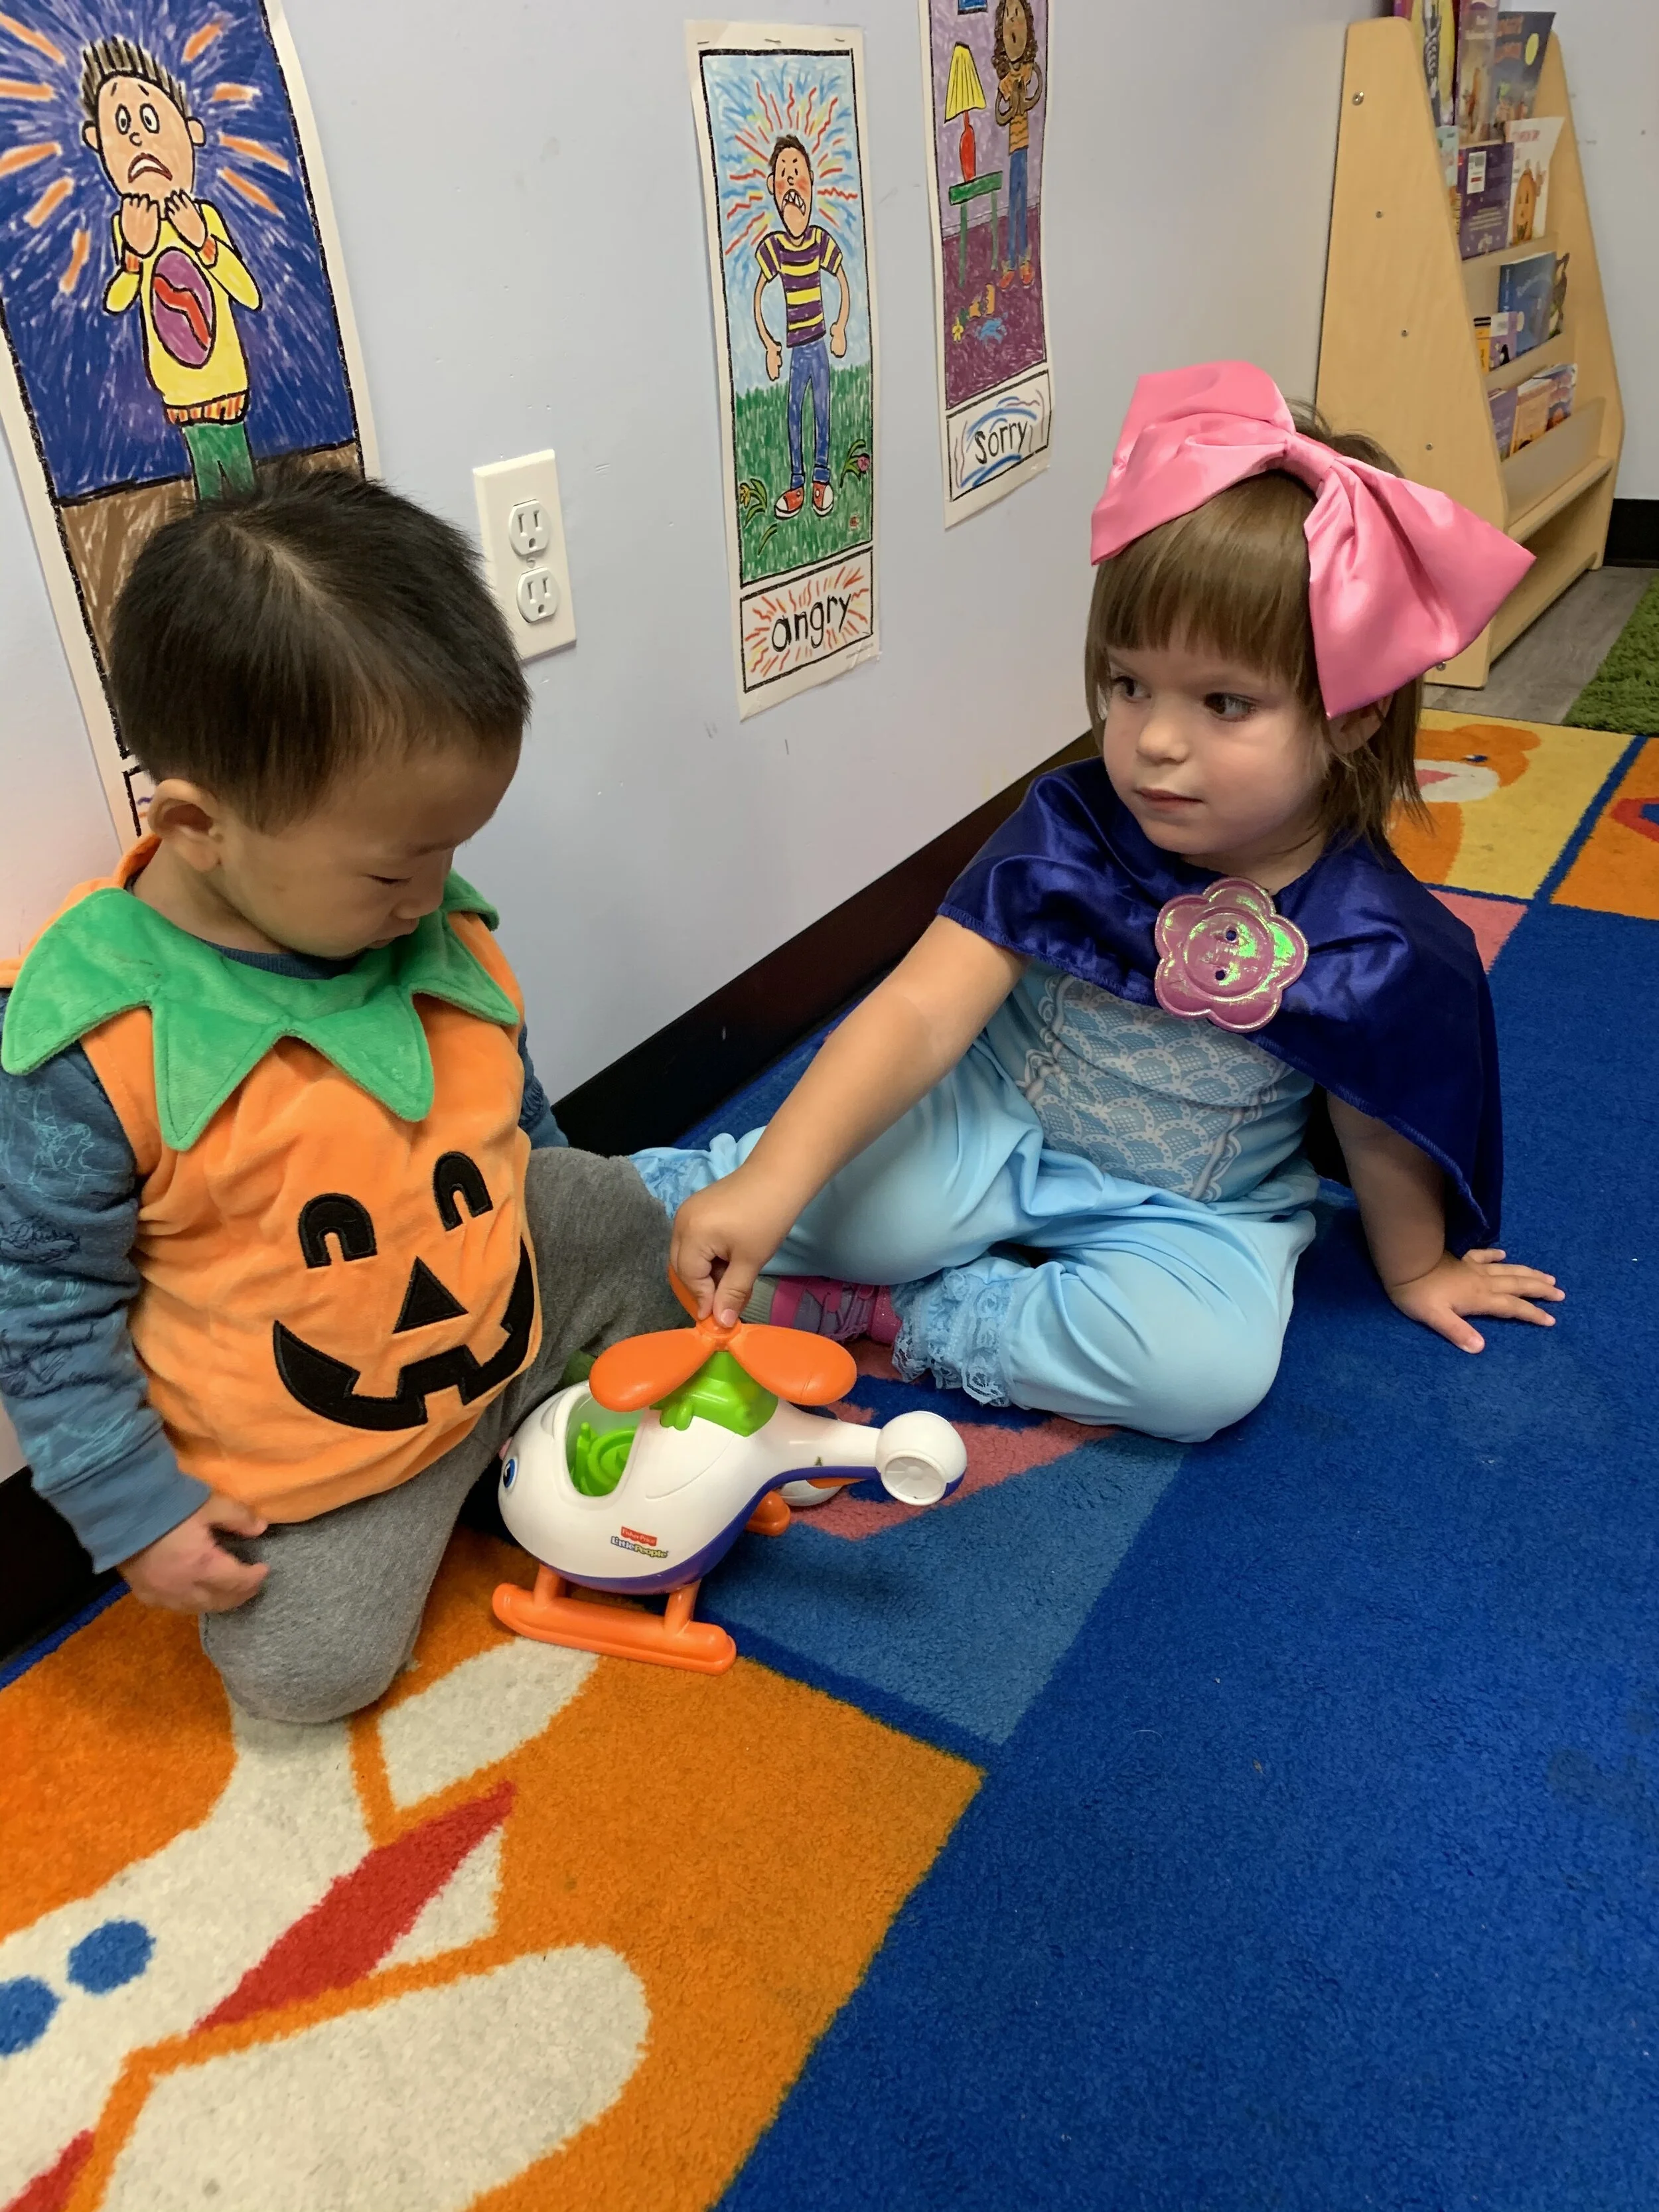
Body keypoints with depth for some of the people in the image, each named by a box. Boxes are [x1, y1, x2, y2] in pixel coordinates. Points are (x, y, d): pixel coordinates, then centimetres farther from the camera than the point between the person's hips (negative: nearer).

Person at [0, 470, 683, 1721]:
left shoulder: (440, 933, -11)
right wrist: (132, 1508, -13)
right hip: (309, 1456, -4)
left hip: (517, 1311, 5)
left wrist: (598, 1223, 19)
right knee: (305, 1673, -7)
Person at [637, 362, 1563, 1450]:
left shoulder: (1375, 945, -18)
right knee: (855, 1202, -28)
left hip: (1185, 1211, 0)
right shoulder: (1067, 830, -16)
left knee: (1206, 1365, -30)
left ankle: (894, 1317, -19)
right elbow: (922, 1010, -25)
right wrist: (770, 1178, -36)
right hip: (995, 1127, 0)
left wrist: (1415, 1269, 16)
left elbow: (1383, 1142, -1)